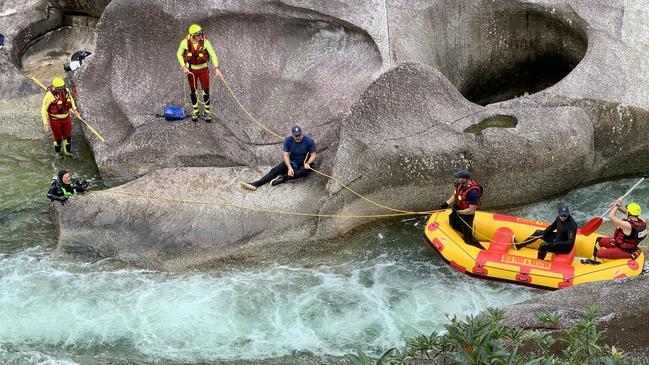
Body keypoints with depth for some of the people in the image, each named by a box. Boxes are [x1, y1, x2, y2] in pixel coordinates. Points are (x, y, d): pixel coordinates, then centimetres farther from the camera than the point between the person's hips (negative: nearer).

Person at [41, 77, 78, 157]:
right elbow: (44, 109, -19)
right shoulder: (49, 95, -28)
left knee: (68, 136, 18)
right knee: (58, 138, 14)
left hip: (66, 118, 5)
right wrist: (45, 124, -19)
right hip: (55, 120, -5)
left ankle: (66, 152, 44)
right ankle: (58, 153, 41)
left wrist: (75, 110, 7)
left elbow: (71, 98, 14)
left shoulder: (66, 90, -11)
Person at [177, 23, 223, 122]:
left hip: (203, 69, -1)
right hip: (191, 70, 1)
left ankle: (207, 112, 13)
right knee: (193, 91, 9)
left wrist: (216, 68, -23)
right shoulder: (185, 42, -17)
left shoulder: (205, 42, -19)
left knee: (206, 91, -1)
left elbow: (213, 55, -13)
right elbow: (179, 54, -2)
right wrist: (184, 67, -11)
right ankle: (195, 111, 24)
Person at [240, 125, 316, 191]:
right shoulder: (288, 140, -9)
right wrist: (289, 167, -27)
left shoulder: (309, 140, -15)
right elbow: (285, 154, -11)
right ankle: (255, 184, -31)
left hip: (304, 163, -3)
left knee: (305, 170, -40)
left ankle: (282, 178, -44)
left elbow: (313, 155, -9)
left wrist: (307, 163, -29)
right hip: (292, 162, 3)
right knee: (275, 170, -18)